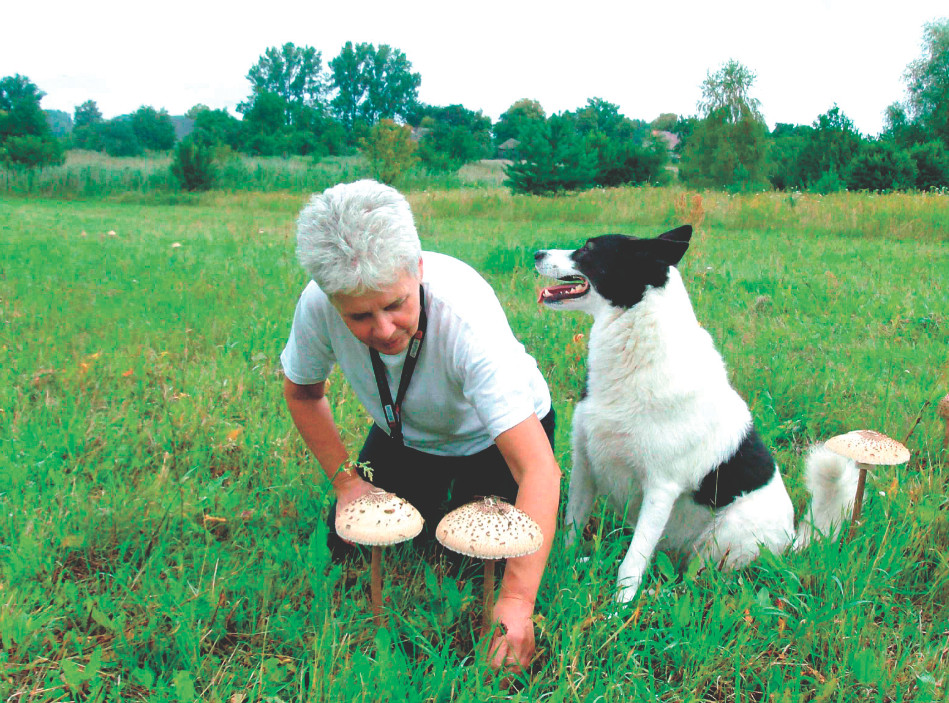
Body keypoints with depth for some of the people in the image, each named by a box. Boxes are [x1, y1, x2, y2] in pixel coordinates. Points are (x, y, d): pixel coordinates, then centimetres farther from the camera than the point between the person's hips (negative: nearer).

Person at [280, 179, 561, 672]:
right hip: (404, 434, 4)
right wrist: (345, 479, -11)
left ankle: (470, 493, 23)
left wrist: (517, 599, -50)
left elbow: (539, 469, -45)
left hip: (489, 437, -3)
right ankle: (434, 491, 30)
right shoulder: (318, 305, -31)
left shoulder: (466, 313, -43)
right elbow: (302, 392, -5)